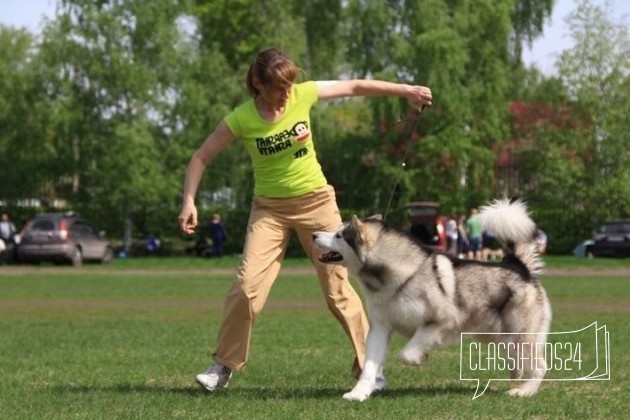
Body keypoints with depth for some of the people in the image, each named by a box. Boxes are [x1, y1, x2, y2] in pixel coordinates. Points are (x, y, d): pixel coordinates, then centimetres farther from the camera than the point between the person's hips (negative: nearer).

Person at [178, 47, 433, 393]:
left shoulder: (303, 94, -11)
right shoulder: (241, 119, -14)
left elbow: (355, 87, 2)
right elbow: (201, 158, -6)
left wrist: (406, 90, 3)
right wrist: (189, 201, -18)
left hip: (316, 201, 1)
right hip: (269, 208, -1)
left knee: (338, 289, 1)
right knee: (247, 285, -14)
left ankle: (369, 367, 10)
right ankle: (224, 366, 0)